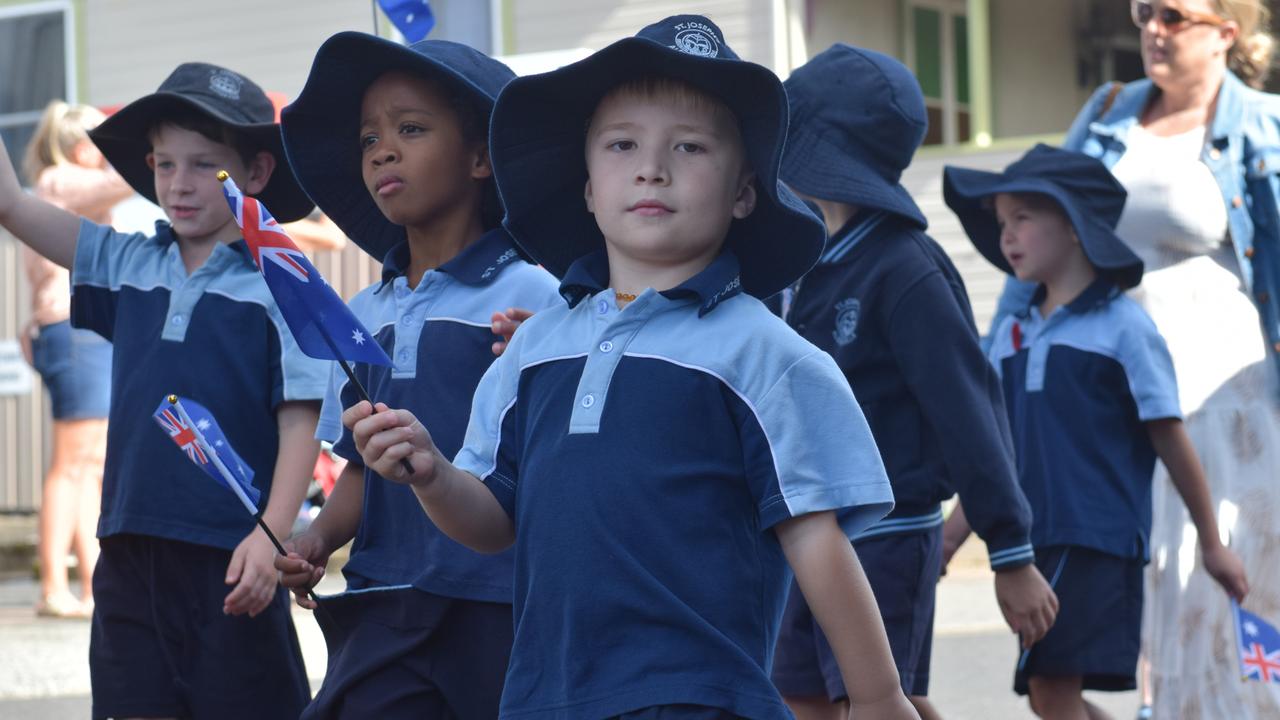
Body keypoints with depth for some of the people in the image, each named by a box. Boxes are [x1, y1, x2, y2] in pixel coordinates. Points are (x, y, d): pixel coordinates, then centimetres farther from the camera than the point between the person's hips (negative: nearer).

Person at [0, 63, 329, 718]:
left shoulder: (279, 284, -5)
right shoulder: (127, 264, 10)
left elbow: (300, 419, -8)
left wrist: (272, 534, -17)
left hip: (230, 556, -5)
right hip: (131, 550, 5)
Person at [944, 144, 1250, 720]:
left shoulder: (1121, 326, -5)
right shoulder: (1011, 334, 12)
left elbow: (1169, 437, -2)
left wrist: (1211, 541, 2)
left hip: (1099, 541, -7)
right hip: (1031, 542, 7)